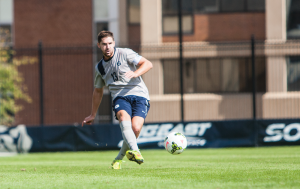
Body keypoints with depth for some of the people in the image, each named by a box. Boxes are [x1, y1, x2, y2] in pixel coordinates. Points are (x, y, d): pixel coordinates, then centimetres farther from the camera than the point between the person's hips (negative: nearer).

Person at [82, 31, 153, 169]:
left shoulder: (124, 54, 5)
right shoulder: (100, 67, 19)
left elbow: (148, 64, -2)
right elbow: (98, 91, 32)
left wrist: (135, 73, -21)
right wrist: (92, 115, 36)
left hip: (139, 95, -2)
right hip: (120, 97, 2)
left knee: (136, 127, -24)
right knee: (124, 117, -34)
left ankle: (119, 158, -1)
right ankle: (134, 151, -54)